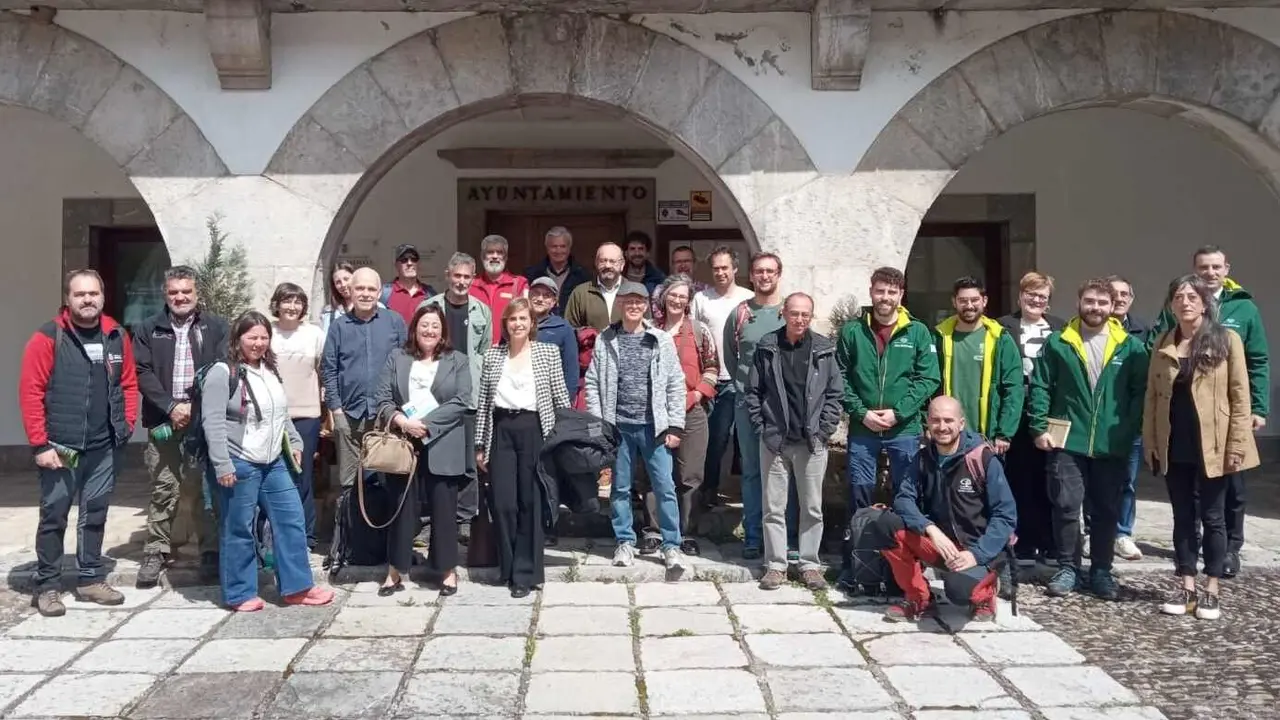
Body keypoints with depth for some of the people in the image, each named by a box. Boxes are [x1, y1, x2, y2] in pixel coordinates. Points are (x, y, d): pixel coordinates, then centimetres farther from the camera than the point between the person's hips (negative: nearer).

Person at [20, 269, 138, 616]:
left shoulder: (117, 337, 6)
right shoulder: (48, 338, -8)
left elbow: (129, 383, 15)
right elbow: (31, 393, -10)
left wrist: (127, 424, 4)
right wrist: (39, 444, -13)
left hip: (105, 447, 4)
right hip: (60, 446, -4)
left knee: (95, 515, 12)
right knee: (53, 516, 4)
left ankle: (91, 580, 23)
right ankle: (47, 586, 15)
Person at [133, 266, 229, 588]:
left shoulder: (216, 327, 8)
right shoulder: (149, 329, 10)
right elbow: (143, 373, 2)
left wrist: (196, 406, -12)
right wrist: (170, 407, -11)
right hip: (163, 421, 1)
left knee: (207, 489, 0)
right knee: (163, 490, 4)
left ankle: (211, 554, 8)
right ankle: (155, 554, 13)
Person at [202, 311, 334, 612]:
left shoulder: (270, 371, 14)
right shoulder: (222, 373, -10)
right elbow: (213, 423, -16)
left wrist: (294, 442, 16)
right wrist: (222, 465, -19)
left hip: (274, 463, 8)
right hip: (240, 464, -8)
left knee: (292, 521, 7)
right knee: (239, 531, 3)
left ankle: (296, 587, 16)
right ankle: (240, 594, 16)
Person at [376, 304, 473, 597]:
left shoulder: (458, 360, 4)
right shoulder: (397, 357, 10)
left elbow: (461, 402, -6)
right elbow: (383, 398, 3)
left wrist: (426, 423, -14)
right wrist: (401, 420, -16)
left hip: (442, 447, -1)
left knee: (444, 509, 4)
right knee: (401, 507, 7)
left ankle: (448, 570, 17)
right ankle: (395, 571, 17)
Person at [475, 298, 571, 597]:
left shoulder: (548, 352, 4)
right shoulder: (492, 355, 9)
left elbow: (561, 398, 3)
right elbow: (483, 402, 10)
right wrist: (479, 444, 7)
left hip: (534, 429, -2)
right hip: (501, 431, 2)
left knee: (530, 502, 1)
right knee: (502, 503, 0)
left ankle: (525, 573, 11)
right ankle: (509, 567, 18)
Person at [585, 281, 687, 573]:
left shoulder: (662, 340, 2)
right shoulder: (605, 340, 3)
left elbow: (676, 384, 2)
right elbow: (593, 384, 3)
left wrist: (674, 426, -3)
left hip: (654, 425, -1)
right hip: (617, 425, 1)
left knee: (665, 487, -1)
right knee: (620, 488, 10)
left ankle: (671, 545, 9)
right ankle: (625, 542, 24)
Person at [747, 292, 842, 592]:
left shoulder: (823, 349, 1)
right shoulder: (767, 347, 2)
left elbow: (835, 393, 3)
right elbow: (753, 391, 4)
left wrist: (824, 430, -5)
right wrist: (762, 426, -3)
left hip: (812, 442, 0)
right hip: (774, 440, 0)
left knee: (812, 508, 6)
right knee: (773, 507, 6)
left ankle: (810, 564, 18)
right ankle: (776, 565, 15)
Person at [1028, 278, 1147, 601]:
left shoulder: (1130, 346, 3)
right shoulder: (1058, 343, 1)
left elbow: (1141, 391, 3)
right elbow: (1039, 387, 1)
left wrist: (1131, 430, -5)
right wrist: (1040, 427, -6)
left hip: (1113, 445, 1)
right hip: (1067, 442, -1)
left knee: (1107, 510, 10)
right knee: (1066, 507, 1)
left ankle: (1101, 571, 23)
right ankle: (1068, 568, 15)